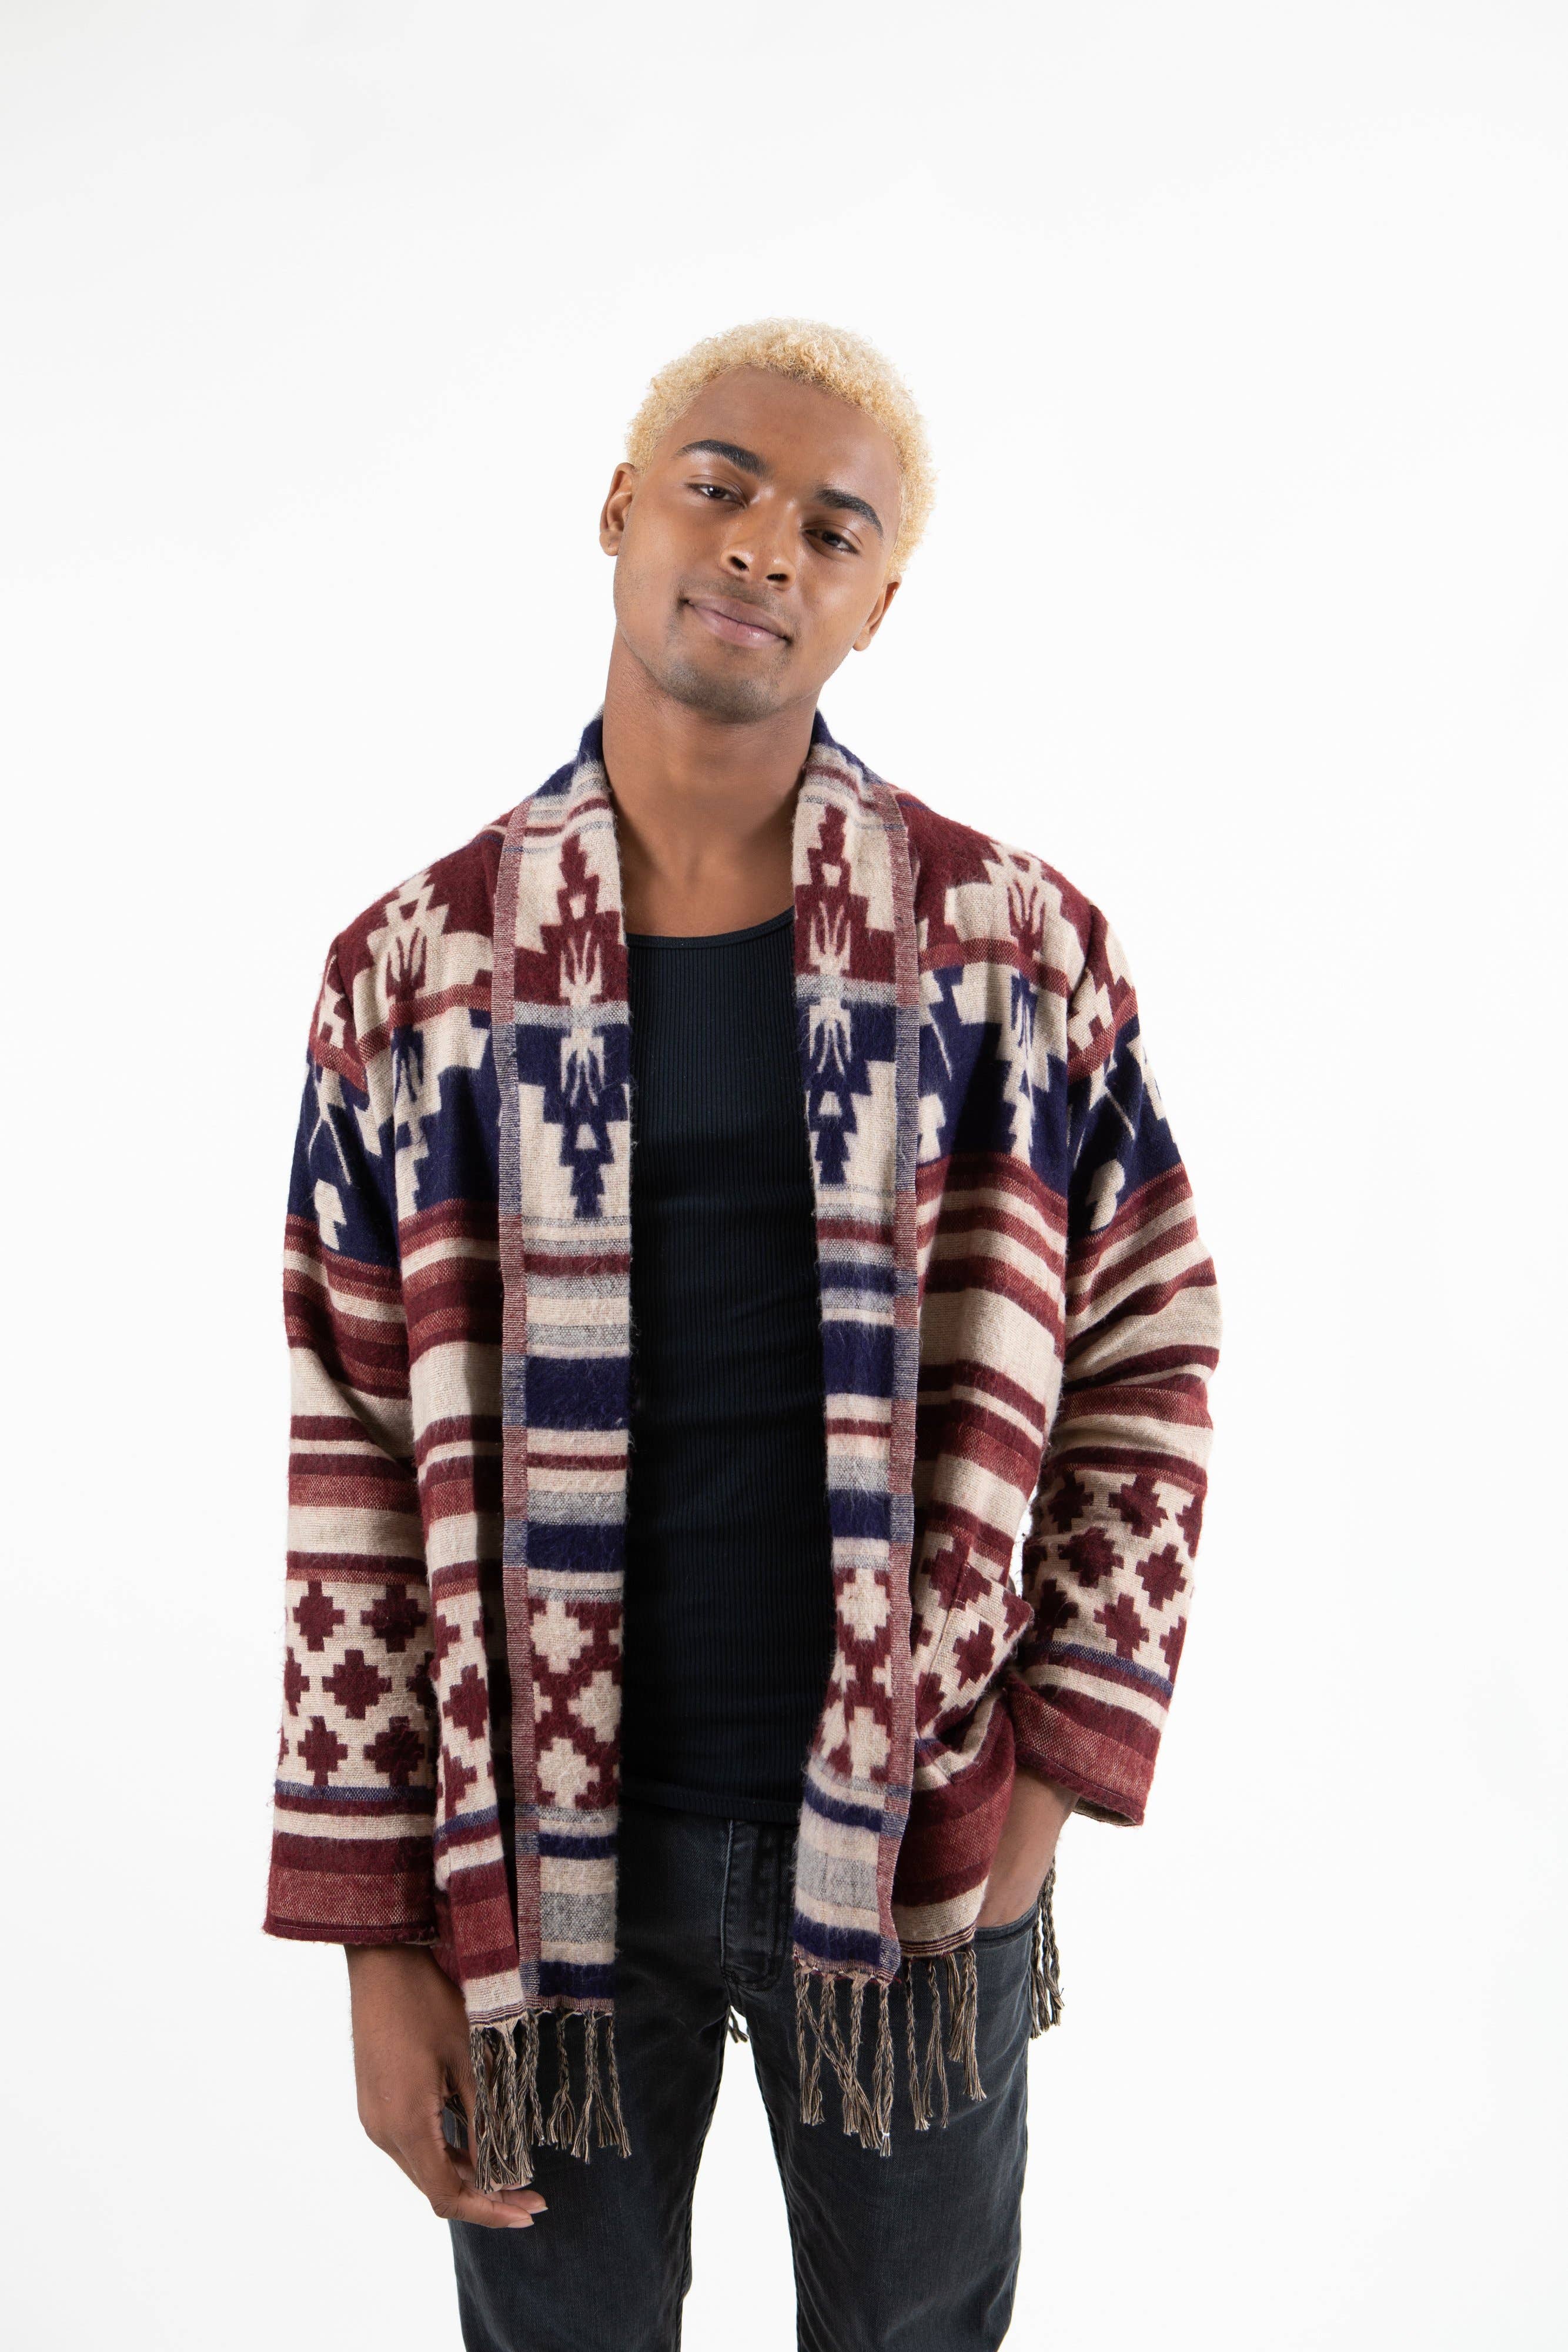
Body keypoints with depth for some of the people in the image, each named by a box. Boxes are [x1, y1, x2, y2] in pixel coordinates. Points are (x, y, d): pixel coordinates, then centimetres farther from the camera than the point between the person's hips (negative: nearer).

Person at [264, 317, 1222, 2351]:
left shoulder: (1018, 942, -5)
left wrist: (1054, 1764, -5)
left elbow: (1148, 1356, 2)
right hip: (546, 1842, 0)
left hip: (920, 1840, 0)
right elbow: (360, 1465, -2)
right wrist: (378, 1931, -3)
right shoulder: (419, 972, -5)